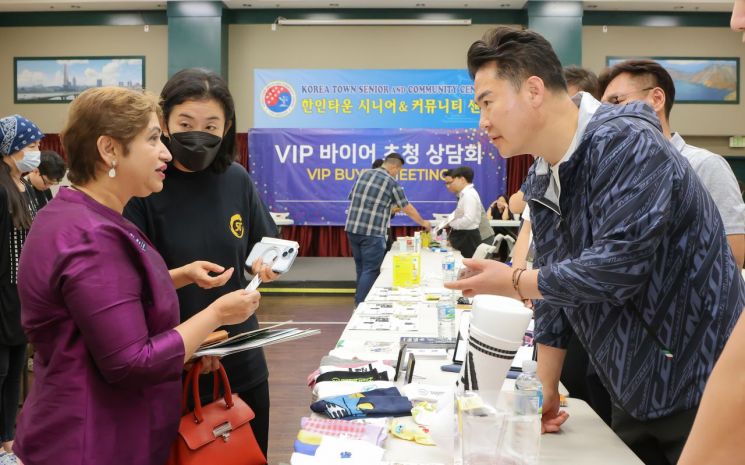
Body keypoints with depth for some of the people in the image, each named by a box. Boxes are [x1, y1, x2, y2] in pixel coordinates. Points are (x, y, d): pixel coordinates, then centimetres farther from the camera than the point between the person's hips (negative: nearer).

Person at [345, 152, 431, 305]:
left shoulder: (364, 174, 12)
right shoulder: (391, 182, -3)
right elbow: (407, 207, 4)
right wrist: (423, 222, 20)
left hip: (352, 228, 6)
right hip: (372, 233, -6)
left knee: (361, 268, 18)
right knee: (370, 271, 1)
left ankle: (359, 301, 27)